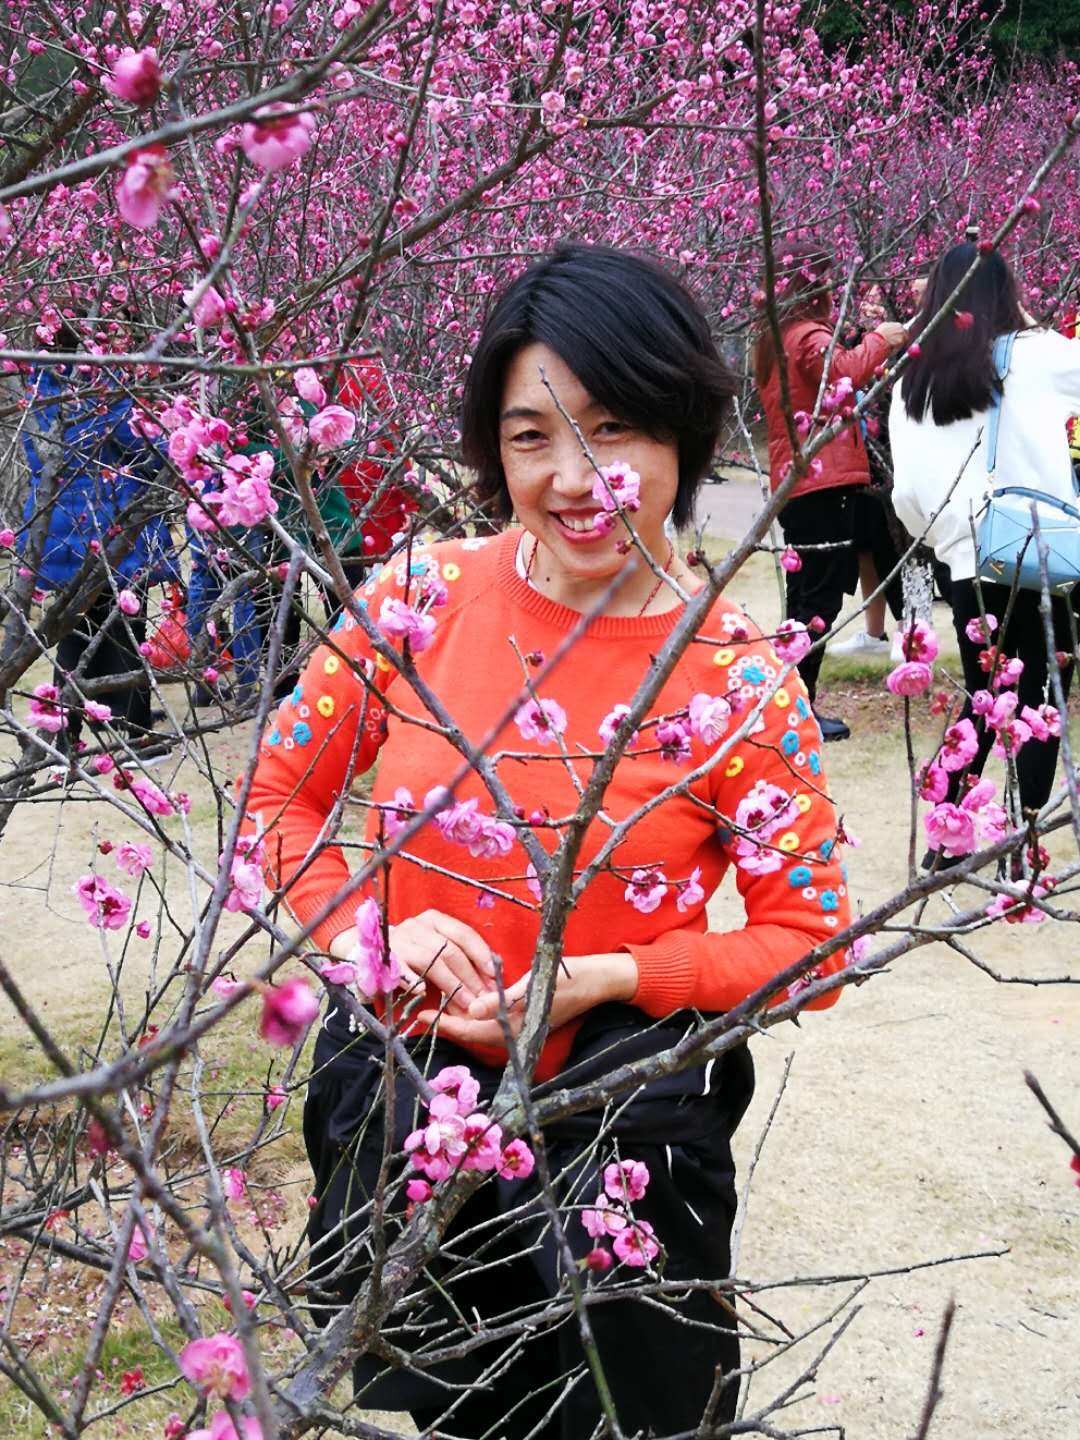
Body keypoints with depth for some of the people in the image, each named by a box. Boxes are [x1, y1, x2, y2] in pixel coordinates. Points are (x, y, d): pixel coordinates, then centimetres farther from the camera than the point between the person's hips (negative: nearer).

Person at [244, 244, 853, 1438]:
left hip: (620, 1126, -2)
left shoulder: (740, 682, -14)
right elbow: (282, 791, 2)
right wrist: (366, 932, -17)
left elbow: (809, 935, -9)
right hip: (397, 1099, 2)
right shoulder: (421, 598, -8)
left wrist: (599, 978, -22)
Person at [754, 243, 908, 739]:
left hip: (791, 483, 9)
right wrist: (880, 339, -18)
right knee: (821, 600, -7)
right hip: (825, 481, -9)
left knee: (804, 596, 15)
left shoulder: (771, 339, 15)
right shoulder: (811, 336, -13)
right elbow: (846, 372, -33)